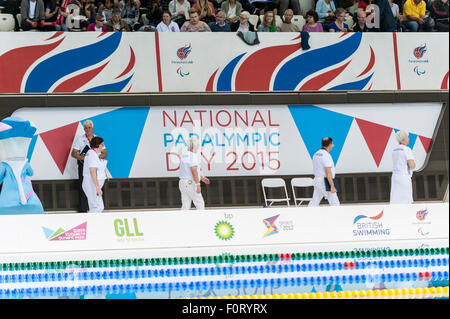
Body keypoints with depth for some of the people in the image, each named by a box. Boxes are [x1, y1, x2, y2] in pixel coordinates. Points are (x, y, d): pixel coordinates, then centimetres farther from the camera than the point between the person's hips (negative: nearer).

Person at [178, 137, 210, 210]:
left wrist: (202, 178, 29)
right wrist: (198, 184, -20)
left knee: (185, 206, 5)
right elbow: (193, 170, -20)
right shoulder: (193, 155, -12)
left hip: (182, 182, 8)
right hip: (191, 183, -8)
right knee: (200, 204, 1)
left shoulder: (184, 155, 16)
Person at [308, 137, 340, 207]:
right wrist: (332, 186, -21)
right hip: (325, 182, -9)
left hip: (317, 180, 9)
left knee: (314, 202, 8)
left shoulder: (316, 154, 11)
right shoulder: (326, 155, -17)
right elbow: (328, 173, -21)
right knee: (334, 202, 0)